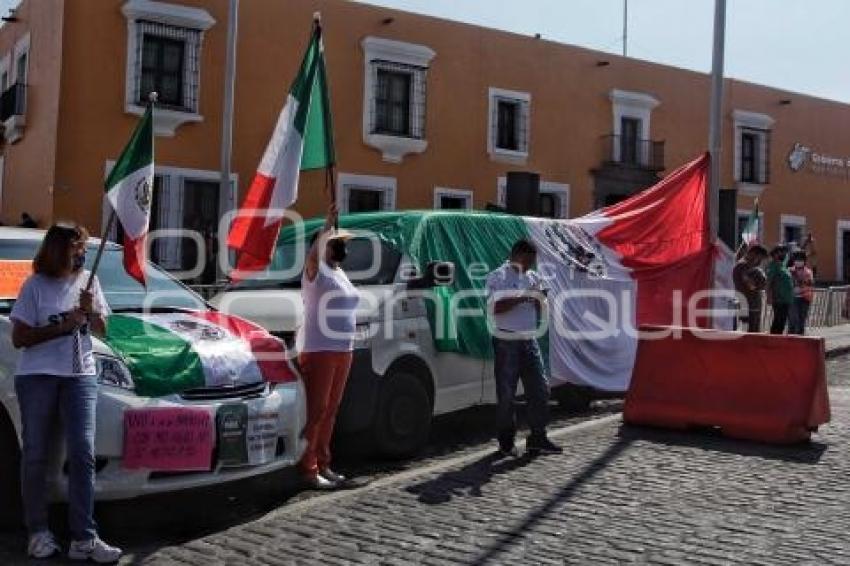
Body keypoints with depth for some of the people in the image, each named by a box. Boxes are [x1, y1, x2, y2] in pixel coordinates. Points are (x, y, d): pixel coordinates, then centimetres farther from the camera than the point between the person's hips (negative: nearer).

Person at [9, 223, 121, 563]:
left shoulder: (88, 281, 10)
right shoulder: (35, 286, -1)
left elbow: (101, 330, 15)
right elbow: (19, 338, -4)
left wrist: (91, 312, -6)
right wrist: (63, 326, -13)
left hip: (80, 378, 3)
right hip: (37, 378, -2)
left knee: (82, 455, -6)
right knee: (35, 455, 3)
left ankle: (83, 539, -6)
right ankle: (38, 532, 14)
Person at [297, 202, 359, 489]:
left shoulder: (340, 273, 18)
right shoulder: (316, 271, -6)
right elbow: (314, 255, -30)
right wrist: (328, 225, -26)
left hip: (343, 350, 8)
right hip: (318, 350, -8)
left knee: (330, 410, 12)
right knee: (315, 411, -8)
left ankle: (323, 465, 20)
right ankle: (308, 468, -4)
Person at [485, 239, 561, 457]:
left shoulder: (533, 277, 14)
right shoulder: (497, 277, -5)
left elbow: (538, 310, 18)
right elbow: (496, 307, -18)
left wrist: (539, 297, -2)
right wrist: (521, 298, -19)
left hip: (529, 341, 6)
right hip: (506, 342, -6)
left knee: (540, 388, 3)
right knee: (506, 394, 1)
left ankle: (538, 438, 10)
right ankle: (506, 442, 12)